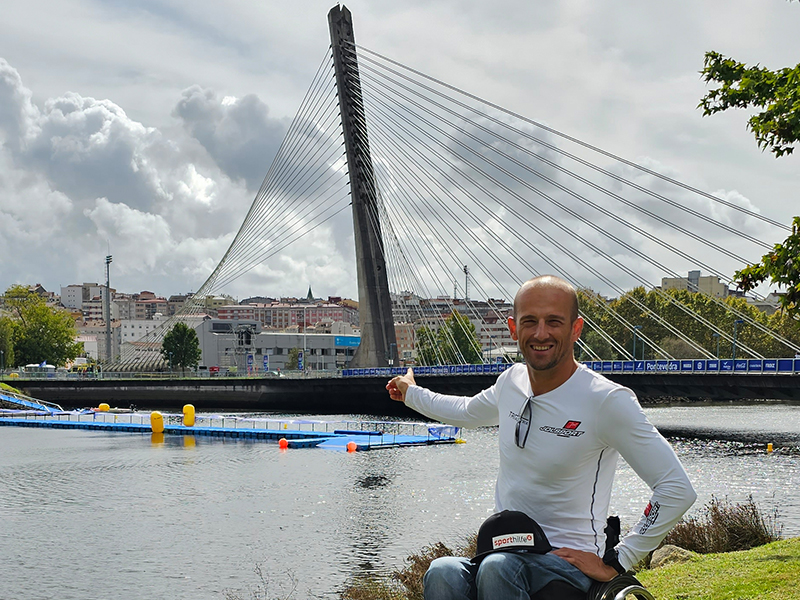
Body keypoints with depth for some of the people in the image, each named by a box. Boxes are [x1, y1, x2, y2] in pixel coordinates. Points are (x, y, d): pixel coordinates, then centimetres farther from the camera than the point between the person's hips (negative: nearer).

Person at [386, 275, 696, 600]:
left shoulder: (607, 401, -12)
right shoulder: (511, 381, 9)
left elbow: (677, 490, -13)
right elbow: (469, 412, 36)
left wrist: (615, 562, -12)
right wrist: (412, 393, 48)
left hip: (569, 561, -5)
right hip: (502, 553, 5)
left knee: (498, 568, -39)